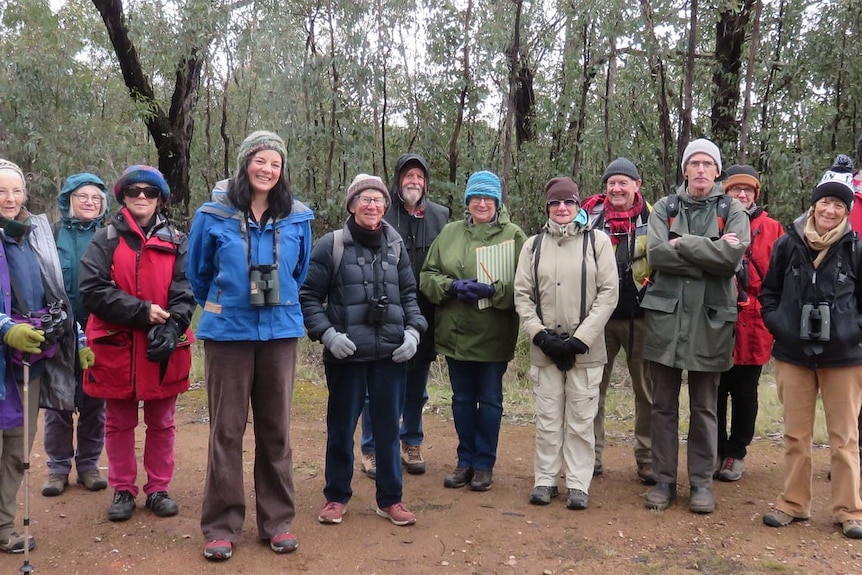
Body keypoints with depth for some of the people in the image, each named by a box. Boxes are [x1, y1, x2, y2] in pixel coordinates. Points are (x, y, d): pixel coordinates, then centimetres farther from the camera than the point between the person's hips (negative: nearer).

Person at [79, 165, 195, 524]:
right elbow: (92, 290, -9)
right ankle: (123, 490, 23)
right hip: (116, 347, 0)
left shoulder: (176, 241, 5)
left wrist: (170, 328, -20)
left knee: (161, 423, 11)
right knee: (119, 424, 11)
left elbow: (185, 294, -3)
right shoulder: (105, 239, 2)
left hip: (163, 348, 1)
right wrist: (141, 311, -18)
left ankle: (158, 489, 24)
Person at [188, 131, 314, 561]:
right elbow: (197, 272, 9)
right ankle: (221, 525, 14)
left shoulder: (298, 217, 1)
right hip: (227, 333, -2)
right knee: (227, 430, 3)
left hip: (280, 332, 2)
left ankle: (277, 520, 20)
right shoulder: (213, 215, -4)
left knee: (276, 428, 8)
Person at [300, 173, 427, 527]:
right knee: (341, 427, 9)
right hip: (346, 354, -3)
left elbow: (409, 294, 14)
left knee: (388, 426, 11)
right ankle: (336, 496, 27)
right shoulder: (331, 245, -5)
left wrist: (413, 330, 0)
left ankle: (390, 499, 26)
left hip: (391, 353, 3)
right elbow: (308, 295, -2)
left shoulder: (395, 245, 8)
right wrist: (327, 333, -13)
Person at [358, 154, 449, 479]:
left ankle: (411, 444, 31)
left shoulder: (439, 216, 8)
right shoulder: (381, 213, -5)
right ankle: (372, 449, 20)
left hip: (423, 317, 4)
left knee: (417, 387, 15)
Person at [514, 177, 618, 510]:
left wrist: (581, 338, -11)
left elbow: (608, 292, -4)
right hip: (544, 348, 2)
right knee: (547, 417, 8)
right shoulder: (533, 245, 8)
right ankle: (546, 480, 20)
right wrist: (540, 334, -7)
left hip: (586, 348, -2)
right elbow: (522, 294, 6)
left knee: (581, 419, 4)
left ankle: (578, 484, 14)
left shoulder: (598, 241, 1)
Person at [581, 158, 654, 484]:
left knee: (647, 390, 5)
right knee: (592, 387, 7)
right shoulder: (591, 215, 4)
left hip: (640, 317, -1)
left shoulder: (651, 218, 0)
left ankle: (648, 460, 16)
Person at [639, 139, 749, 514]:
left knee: (704, 406, 8)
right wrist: (710, 254, -13)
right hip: (665, 314, 1)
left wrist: (681, 244, -10)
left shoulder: (732, 211, 5)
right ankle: (663, 479, 17)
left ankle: (701, 482, 19)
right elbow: (655, 254, -9)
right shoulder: (664, 208, 8)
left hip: (710, 317, -1)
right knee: (663, 404, 7)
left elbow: (733, 258, -13)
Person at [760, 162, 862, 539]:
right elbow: (769, 291, 9)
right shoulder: (788, 244, 0)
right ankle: (793, 504, 22)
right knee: (796, 434, 10)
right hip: (793, 352, 1)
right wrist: (777, 324, -3)